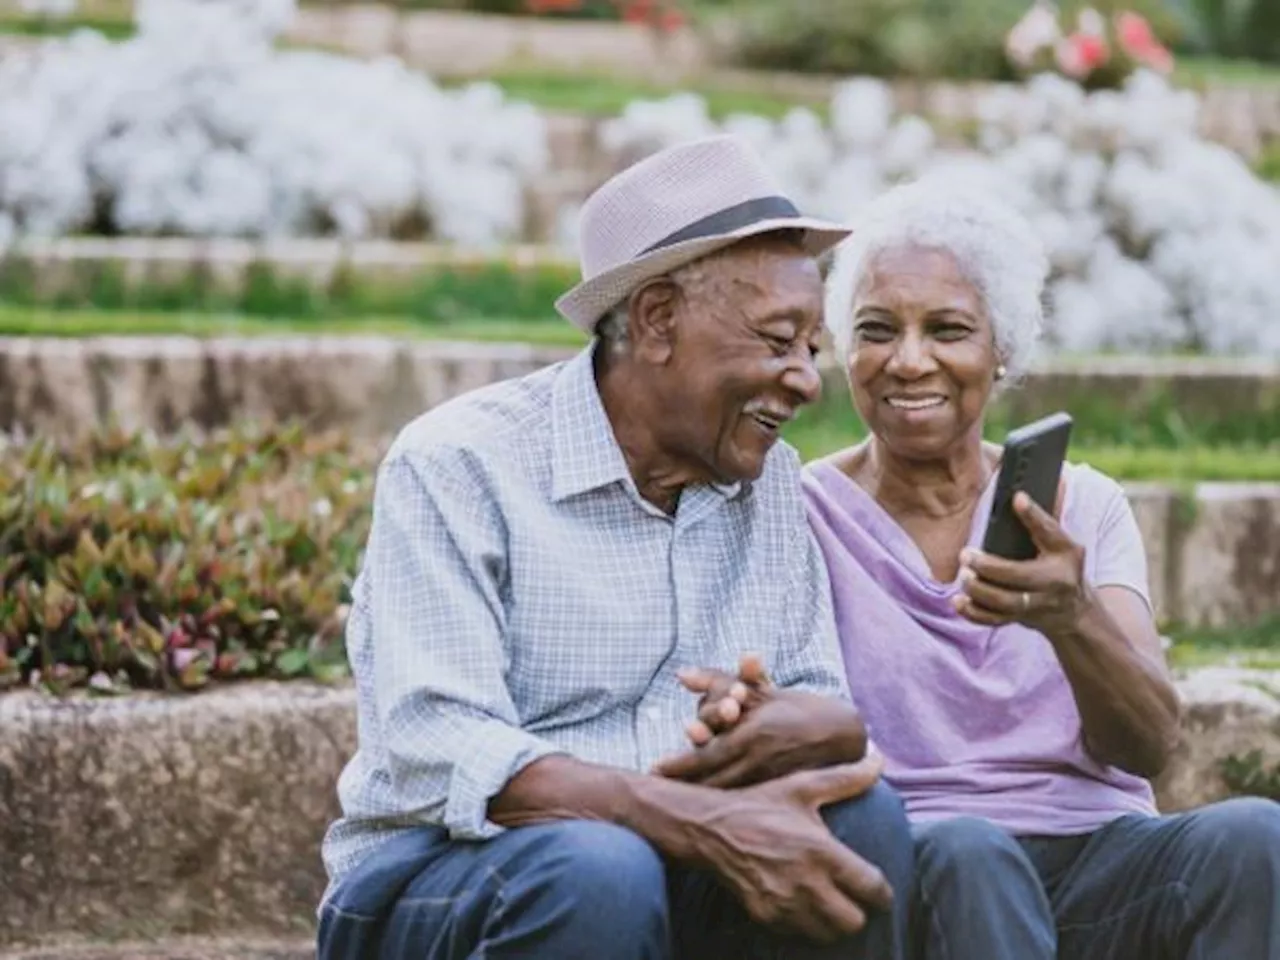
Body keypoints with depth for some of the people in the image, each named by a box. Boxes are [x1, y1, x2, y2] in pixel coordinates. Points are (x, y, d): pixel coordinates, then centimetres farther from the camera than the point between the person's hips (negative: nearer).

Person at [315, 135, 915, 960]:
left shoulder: (770, 481, 8)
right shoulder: (458, 467, -10)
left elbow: (837, 715, 6)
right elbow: (435, 758, -22)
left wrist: (802, 729, -21)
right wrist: (709, 825, -34)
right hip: (438, 879, -5)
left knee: (858, 817, -20)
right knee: (596, 872, -35)